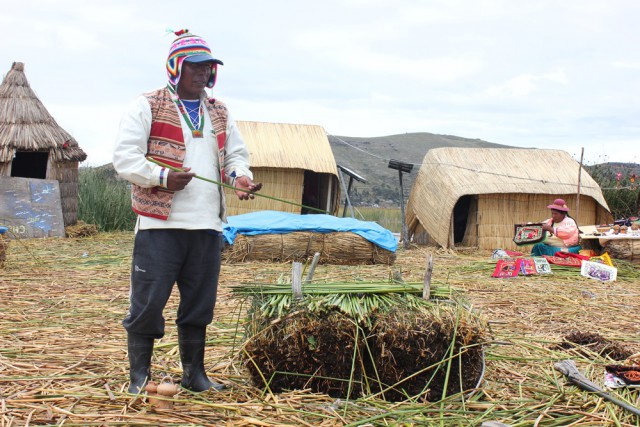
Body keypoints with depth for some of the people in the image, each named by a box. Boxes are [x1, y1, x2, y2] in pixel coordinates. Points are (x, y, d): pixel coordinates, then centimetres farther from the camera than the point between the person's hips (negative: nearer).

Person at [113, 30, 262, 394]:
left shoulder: (220, 113, 18)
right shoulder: (147, 107, 0)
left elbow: (236, 154, 24)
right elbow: (124, 157, -5)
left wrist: (240, 176, 0)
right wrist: (162, 177, -20)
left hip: (208, 226, 5)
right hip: (160, 225, -5)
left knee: (200, 303, 11)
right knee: (148, 301, -3)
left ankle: (194, 372, 23)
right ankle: (139, 374, 10)